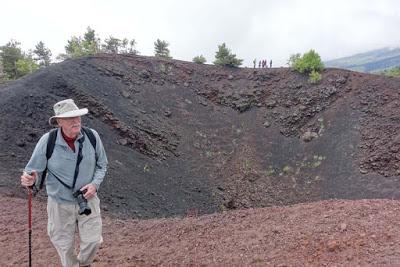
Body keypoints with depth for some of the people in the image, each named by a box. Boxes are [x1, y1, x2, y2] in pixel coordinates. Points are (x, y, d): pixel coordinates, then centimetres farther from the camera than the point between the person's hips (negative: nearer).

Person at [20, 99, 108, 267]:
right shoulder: (47, 141, -19)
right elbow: (35, 171, -11)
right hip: (60, 203, -1)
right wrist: (31, 180, -35)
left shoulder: (92, 136, -13)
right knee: (64, 244, 15)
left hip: (88, 200, 1)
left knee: (93, 241, 11)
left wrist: (95, 184, -14)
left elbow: (102, 164, 1)